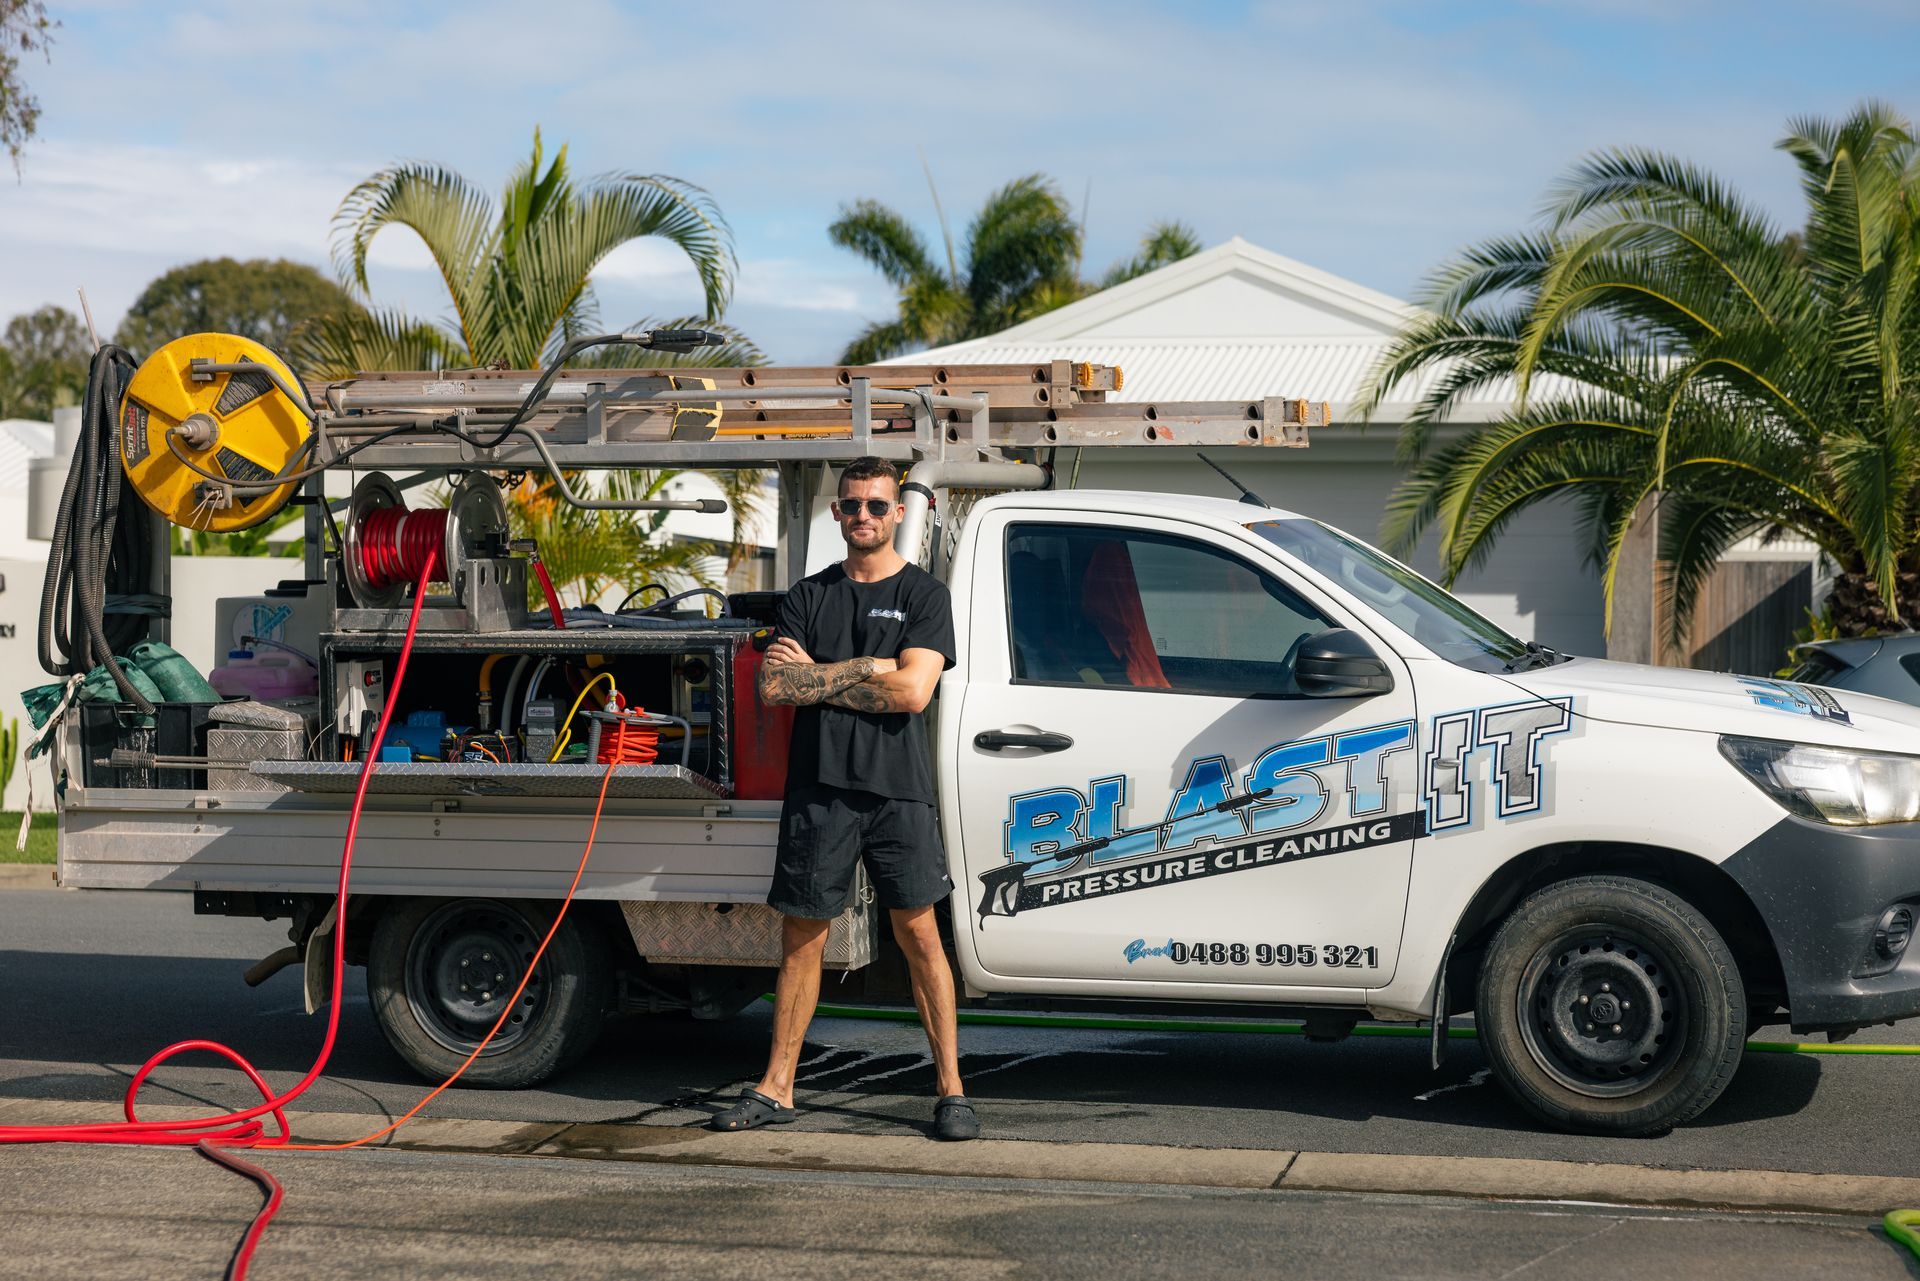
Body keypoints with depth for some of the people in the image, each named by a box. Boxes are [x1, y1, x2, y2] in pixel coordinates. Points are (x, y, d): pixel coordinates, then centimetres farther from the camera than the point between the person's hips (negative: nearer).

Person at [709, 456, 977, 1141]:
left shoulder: (925, 594, 5)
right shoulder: (809, 596, 14)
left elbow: (913, 689, -10)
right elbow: (773, 686, 2)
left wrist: (819, 674, -4)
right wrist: (860, 677, -8)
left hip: (897, 788, -3)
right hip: (818, 784, 3)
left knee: (919, 935, -3)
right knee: (801, 936, 6)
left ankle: (950, 1089, 3)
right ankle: (776, 1089, 12)